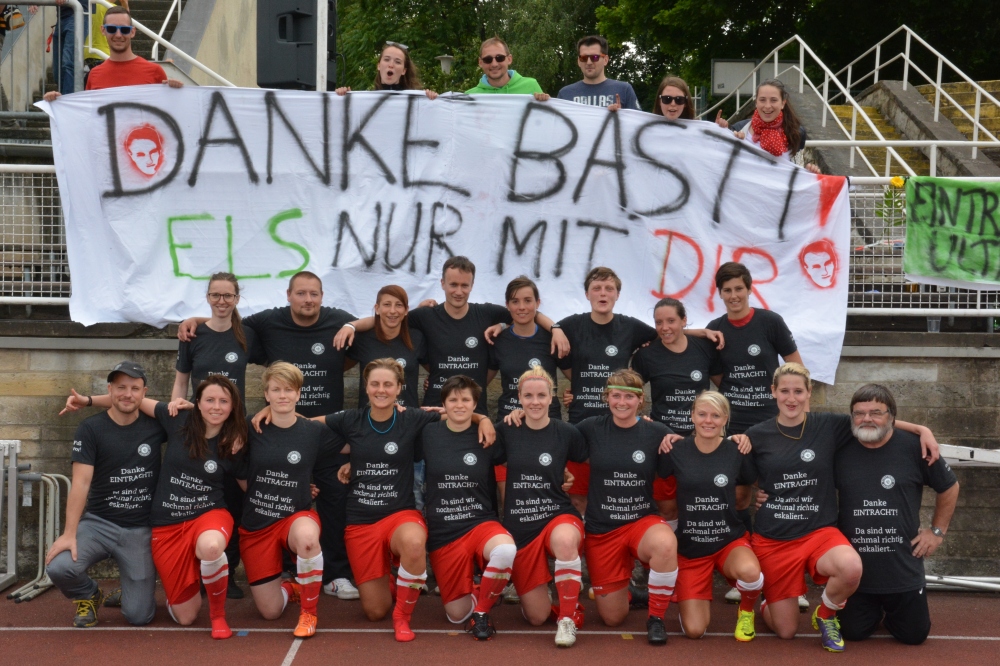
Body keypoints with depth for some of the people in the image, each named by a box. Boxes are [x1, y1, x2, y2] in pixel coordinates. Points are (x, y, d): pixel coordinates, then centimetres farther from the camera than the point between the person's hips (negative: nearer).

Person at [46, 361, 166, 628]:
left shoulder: (155, 424, 0)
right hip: (98, 523, -1)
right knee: (58, 568, -29)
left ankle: (135, 586, 34)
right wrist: (69, 533, -19)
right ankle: (89, 596, 8)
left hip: (141, 530, 1)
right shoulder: (90, 429, -6)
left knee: (139, 617, -5)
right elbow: (81, 482, -12)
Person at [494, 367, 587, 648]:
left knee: (564, 540, -41)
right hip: (519, 526, 2)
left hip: (558, 515, -2)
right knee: (537, 617, 2)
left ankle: (568, 616, -22)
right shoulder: (506, 430, 0)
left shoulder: (566, 432, -3)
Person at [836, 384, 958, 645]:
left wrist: (937, 531, 5)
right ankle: (875, 611, 40)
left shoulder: (914, 447, -10)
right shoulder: (841, 450, -5)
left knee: (914, 634, 8)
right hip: (854, 568, 1)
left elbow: (949, 487, 6)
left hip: (903, 567, -1)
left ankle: (890, 611, 41)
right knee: (853, 633, 6)